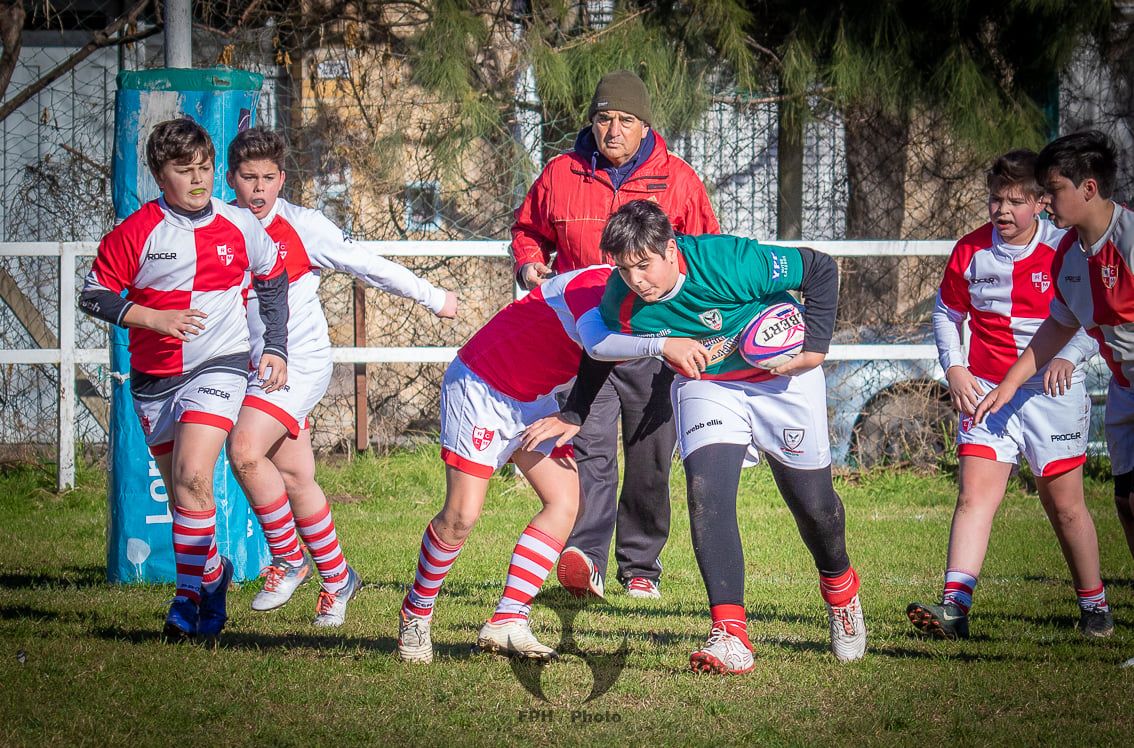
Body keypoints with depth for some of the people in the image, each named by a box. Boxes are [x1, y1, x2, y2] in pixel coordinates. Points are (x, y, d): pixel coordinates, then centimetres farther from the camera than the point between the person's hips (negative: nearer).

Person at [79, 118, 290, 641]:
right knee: (179, 489, 11)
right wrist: (154, 318, -18)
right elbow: (93, 296, -6)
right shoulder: (136, 233, -8)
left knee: (192, 477, -21)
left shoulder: (239, 226, -2)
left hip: (218, 367, -2)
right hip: (153, 378, 2)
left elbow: (274, 282, 15)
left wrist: (275, 349, 9)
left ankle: (190, 593, -14)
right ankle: (212, 573, 35)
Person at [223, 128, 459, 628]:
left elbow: (368, 266, -1)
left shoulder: (302, 226, -7)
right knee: (294, 478, 6)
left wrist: (433, 298, 5)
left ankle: (289, 559, -7)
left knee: (245, 450, -23)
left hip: (300, 363, -5)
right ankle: (336, 578, 23)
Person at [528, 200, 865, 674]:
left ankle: (840, 588, 42)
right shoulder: (621, 302, -20)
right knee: (705, 492, -21)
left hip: (781, 379, -2)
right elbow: (602, 355, 3)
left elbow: (820, 269, -21)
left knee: (812, 502, 8)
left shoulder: (730, 263, -34)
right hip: (704, 385, 2)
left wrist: (814, 346, -21)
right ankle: (730, 635, -23)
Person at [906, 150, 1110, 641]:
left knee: (1064, 505, 6)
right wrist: (954, 368, 1)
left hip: (1051, 392, -2)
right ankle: (954, 607, -21)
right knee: (975, 494, -13)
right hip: (986, 391, 2)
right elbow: (947, 314, 16)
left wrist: (1068, 357, -18)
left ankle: (1094, 607, 24)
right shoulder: (970, 251, 2)